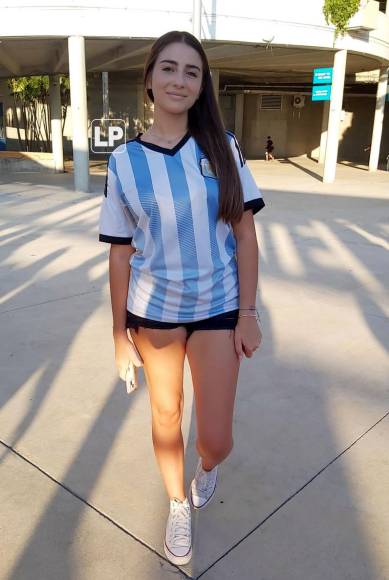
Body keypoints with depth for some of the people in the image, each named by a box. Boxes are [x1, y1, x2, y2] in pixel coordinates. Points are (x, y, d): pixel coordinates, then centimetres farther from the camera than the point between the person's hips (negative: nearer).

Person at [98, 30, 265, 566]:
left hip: (218, 307, 0)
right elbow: (121, 253, -1)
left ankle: (209, 468, 40)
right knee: (165, 416, 15)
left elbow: (245, 234, -2)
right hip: (154, 309, 1)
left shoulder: (222, 148, -4)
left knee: (216, 439, 0)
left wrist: (248, 313, -5)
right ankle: (178, 506, 44)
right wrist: (120, 332, 1)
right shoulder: (124, 162, -5)